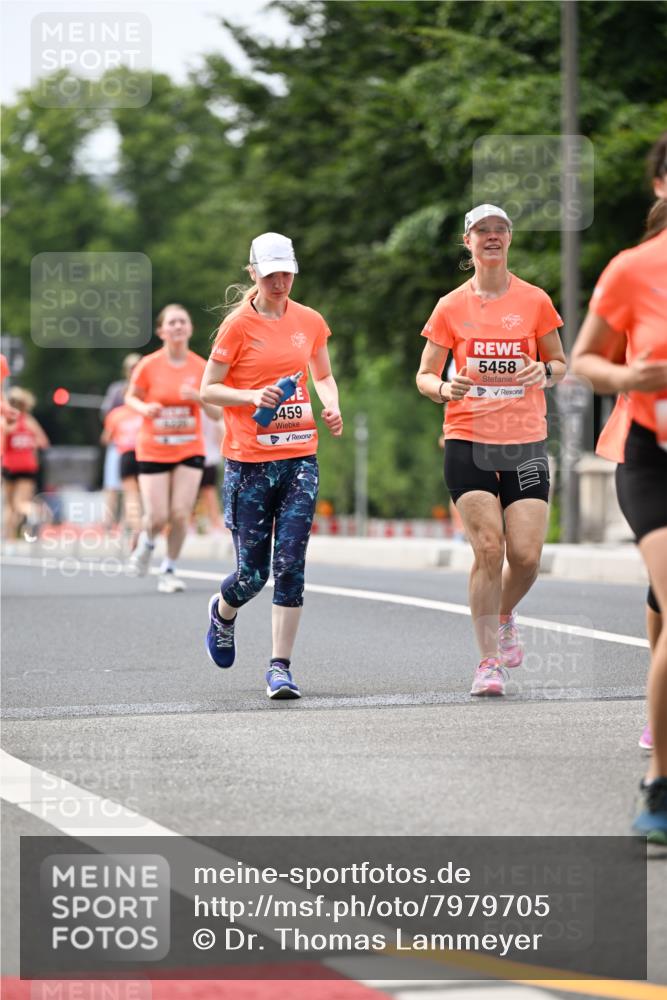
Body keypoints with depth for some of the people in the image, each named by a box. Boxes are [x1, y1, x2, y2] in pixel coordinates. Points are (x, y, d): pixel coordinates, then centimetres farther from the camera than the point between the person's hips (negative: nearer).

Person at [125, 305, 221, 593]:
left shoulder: (201, 367, -4)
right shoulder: (148, 365, -8)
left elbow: (216, 413, 1)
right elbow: (131, 397, 7)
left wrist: (199, 398, -19)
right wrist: (144, 408, -15)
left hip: (190, 449, 1)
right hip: (153, 451, -1)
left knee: (181, 513, -8)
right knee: (158, 517, -5)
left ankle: (169, 570, 12)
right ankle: (147, 542, 32)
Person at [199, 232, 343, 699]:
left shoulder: (310, 321, 8)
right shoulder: (238, 325, -4)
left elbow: (324, 376, 24)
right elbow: (208, 389, -2)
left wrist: (331, 406, 4)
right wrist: (251, 396, -18)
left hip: (300, 457, 3)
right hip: (249, 461, -3)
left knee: (290, 563, -8)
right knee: (253, 572, 0)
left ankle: (281, 666, -3)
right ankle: (223, 610, 36)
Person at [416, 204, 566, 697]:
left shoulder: (535, 301, 5)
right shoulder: (452, 307, 4)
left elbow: (560, 364, 14)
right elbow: (424, 375, 8)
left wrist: (544, 370, -10)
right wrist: (444, 389, -14)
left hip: (526, 442, 1)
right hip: (468, 441, -1)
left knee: (527, 555, -7)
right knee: (488, 548, -12)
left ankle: (504, 616, 27)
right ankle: (490, 660, -3)